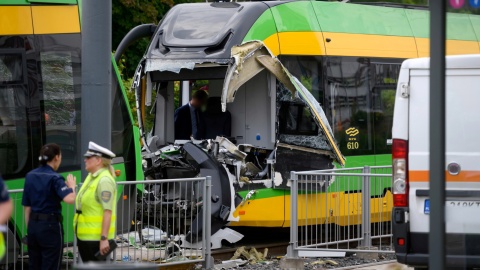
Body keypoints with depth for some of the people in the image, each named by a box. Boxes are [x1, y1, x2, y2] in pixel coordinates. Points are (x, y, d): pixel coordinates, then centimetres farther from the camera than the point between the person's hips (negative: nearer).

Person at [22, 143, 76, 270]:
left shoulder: (30, 176, 8)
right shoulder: (55, 178, -12)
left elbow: (27, 206, 12)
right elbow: (70, 199, -28)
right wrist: (71, 186, -8)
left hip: (33, 225, 6)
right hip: (51, 226, -6)